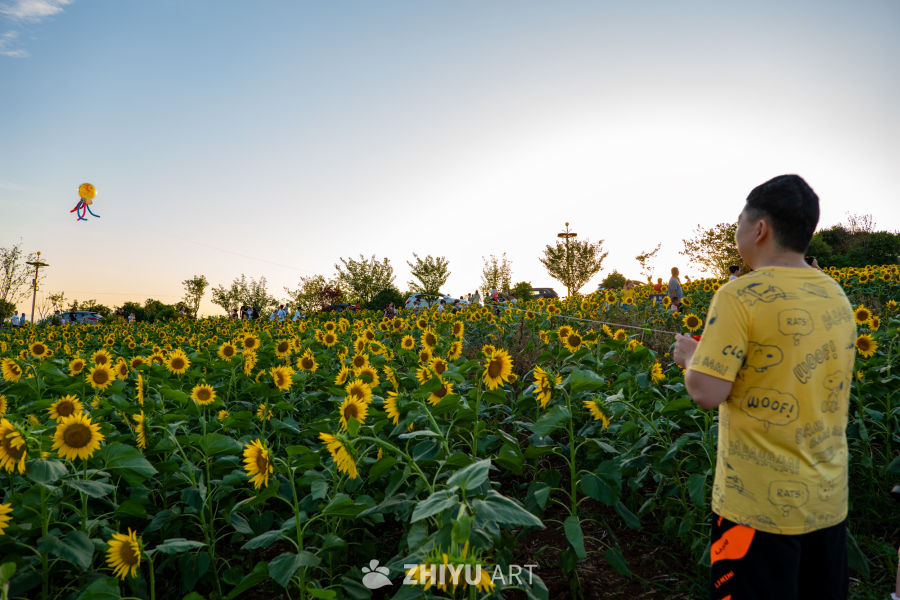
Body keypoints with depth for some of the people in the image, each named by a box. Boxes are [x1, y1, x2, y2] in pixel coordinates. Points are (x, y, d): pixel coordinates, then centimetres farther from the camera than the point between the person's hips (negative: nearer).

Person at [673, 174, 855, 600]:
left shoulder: (741, 296, -18)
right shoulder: (836, 296, 4)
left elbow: (706, 393, -22)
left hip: (760, 505, -7)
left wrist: (692, 357, -1)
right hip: (828, 499, 7)